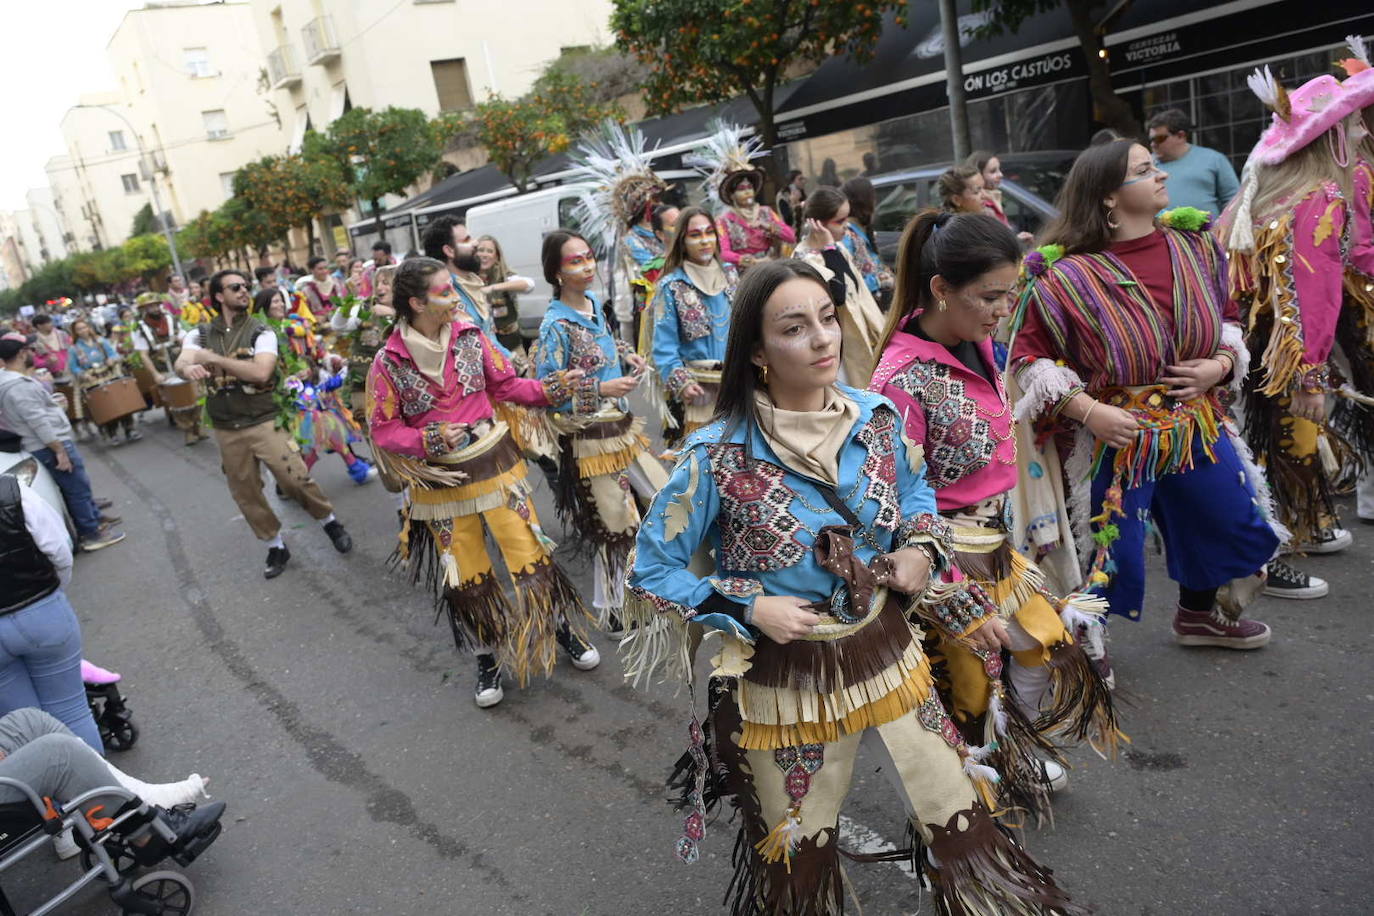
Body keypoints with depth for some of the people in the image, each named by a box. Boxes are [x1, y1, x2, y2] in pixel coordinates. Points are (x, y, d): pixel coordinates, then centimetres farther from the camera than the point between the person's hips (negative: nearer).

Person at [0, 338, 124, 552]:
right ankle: (91, 534, 12)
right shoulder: (19, 386, -26)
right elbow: (39, 423, -27)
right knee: (77, 488, 2)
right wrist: (59, 450, -24)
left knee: (78, 484, 23)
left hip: (48, 443, 11)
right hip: (50, 446, -11)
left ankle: (94, 518, 37)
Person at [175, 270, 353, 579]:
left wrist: (214, 358, -25)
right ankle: (276, 547, 27)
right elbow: (180, 363, -16)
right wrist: (189, 368, -41)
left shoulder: (261, 332, -5)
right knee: (246, 494, 10)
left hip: (265, 422, -3)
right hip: (227, 430, 3)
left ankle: (330, 522, 18)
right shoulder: (200, 335, 4)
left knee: (296, 480, -8)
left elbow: (260, 372, -22)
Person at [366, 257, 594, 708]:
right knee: (467, 577, 9)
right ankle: (489, 660, 29)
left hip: (495, 463, 1)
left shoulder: (470, 335, -5)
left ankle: (565, 629, 27)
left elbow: (507, 385, 3)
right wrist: (431, 439, -22)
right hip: (442, 481, -1)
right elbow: (383, 430, -7)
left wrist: (552, 387, -10)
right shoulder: (389, 362, -10)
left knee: (530, 553, 2)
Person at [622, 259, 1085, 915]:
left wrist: (922, 544, -6)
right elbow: (652, 569, -9)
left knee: (963, 829, 15)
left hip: (887, 651, 4)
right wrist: (750, 609, -19)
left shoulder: (877, 417, -7)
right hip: (786, 677, -3)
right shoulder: (718, 455, -20)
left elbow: (914, 485, 15)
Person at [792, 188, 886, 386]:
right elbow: (837, 295, -33)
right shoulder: (805, 258, -20)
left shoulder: (837, 248, 7)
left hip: (856, 339, 9)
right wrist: (829, 249, -27)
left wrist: (878, 332, 17)